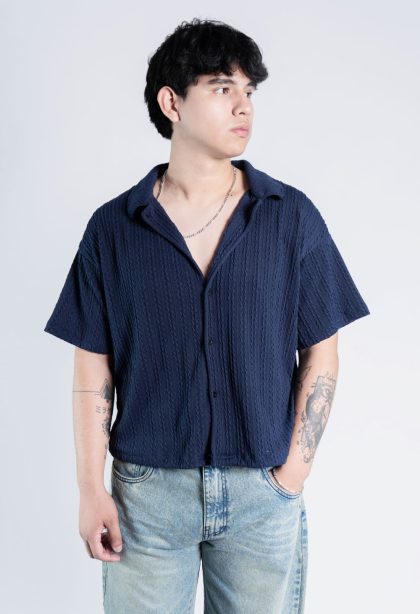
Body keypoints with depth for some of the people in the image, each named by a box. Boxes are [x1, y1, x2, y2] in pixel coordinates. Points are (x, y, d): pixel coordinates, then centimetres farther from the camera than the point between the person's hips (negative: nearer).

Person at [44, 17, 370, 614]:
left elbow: (321, 351, 2)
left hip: (263, 490, 1)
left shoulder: (293, 217, -1)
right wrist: (91, 488, -3)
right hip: (147, 490, 0)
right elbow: (93, 369, 1)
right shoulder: (113, 227, -1)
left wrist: (296, 467, -4)